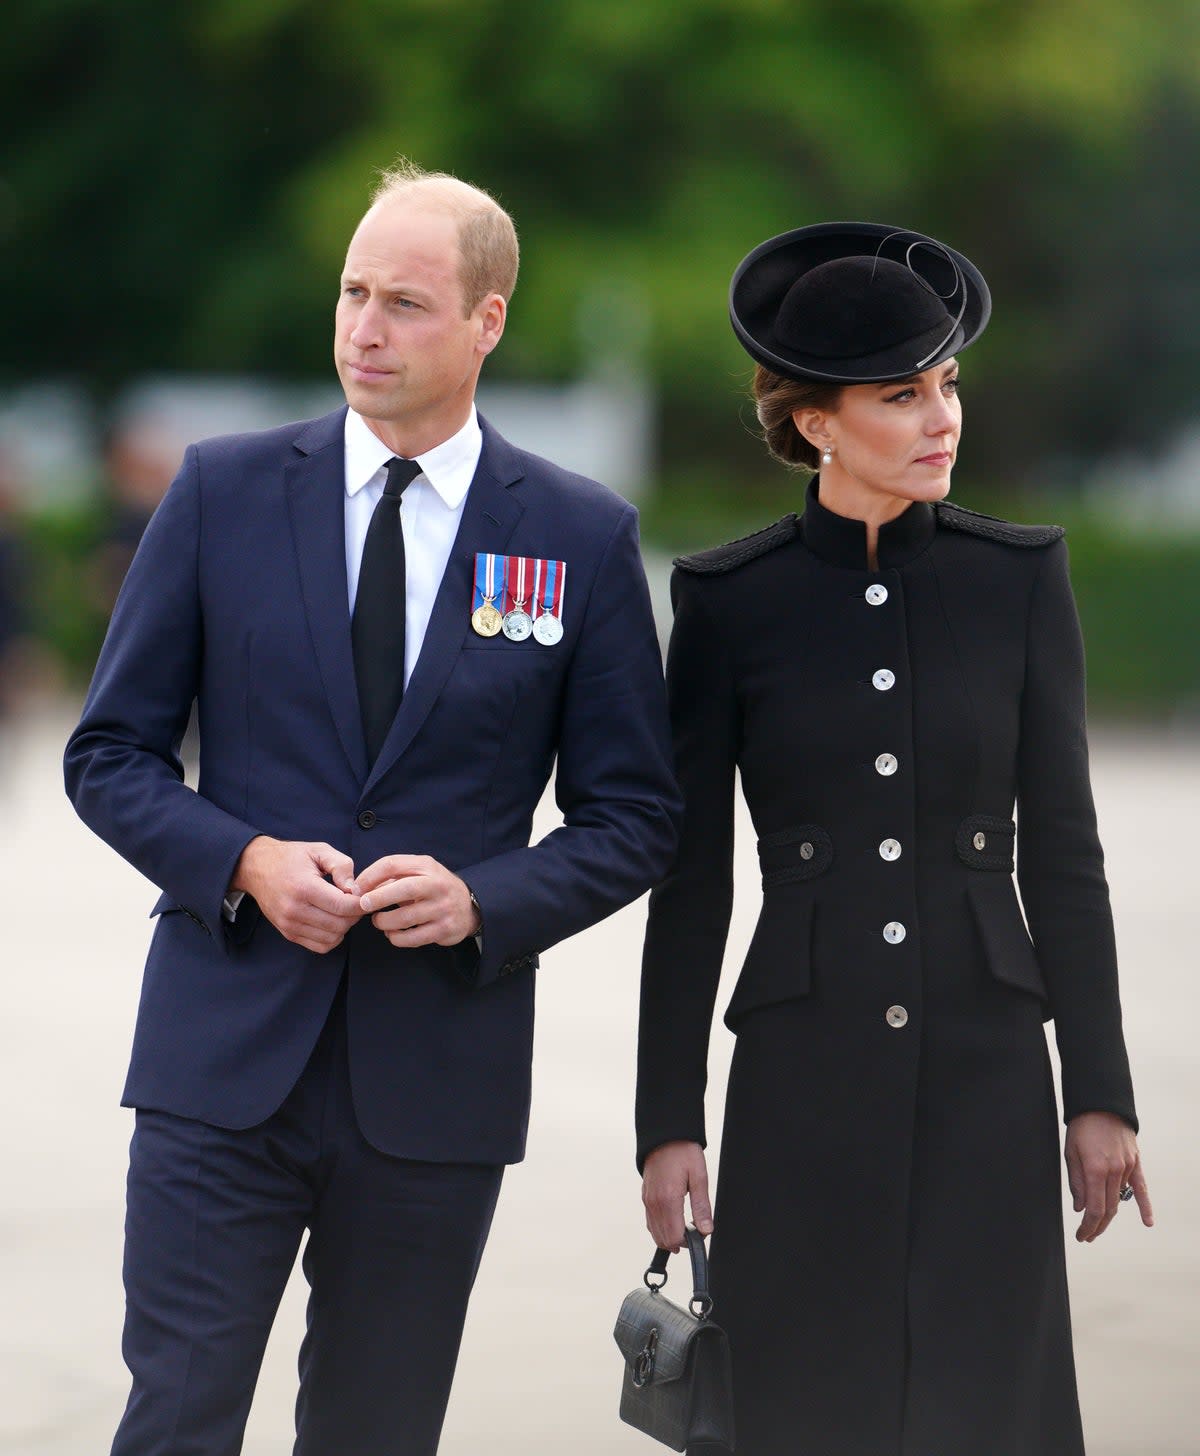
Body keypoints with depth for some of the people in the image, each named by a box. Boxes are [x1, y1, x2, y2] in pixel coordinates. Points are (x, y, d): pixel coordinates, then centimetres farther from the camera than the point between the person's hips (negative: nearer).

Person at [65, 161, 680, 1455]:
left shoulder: (582, 538, 2)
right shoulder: (223, 491, 3)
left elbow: (633, 816, 5)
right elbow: (110, 753, 6)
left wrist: (484, 901, -12)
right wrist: (245, 862, -12)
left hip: (436, 1074, 0)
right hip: (226, 1056, 0)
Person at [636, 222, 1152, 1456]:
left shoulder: (1017, 578, 3)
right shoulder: (727, 601, 0)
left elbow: (1061, 848, 5)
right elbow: (690, 882, 2)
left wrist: (1100, 1095, 3)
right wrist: (668, 1121, -1)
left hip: (989, 1074, 1)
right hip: (803, 1077, -1)